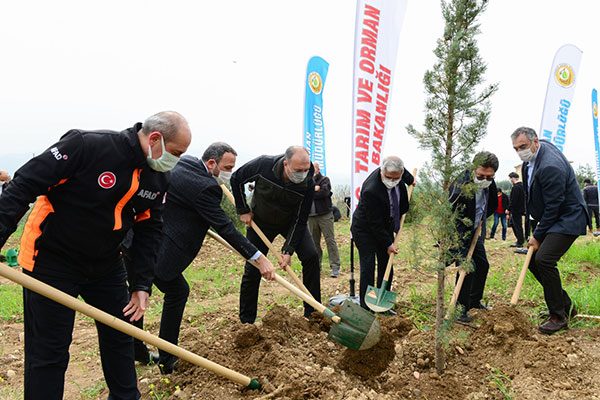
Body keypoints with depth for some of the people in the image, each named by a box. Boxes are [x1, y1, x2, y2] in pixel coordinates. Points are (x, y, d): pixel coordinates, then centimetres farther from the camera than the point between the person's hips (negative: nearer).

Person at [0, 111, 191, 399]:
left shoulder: (158, 178, -3)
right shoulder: (87, 146, -25)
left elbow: (149, 230, 3)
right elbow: (25, 185, -22)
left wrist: (142, 286, -1)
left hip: (106, 265, 7)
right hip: (51, 261, -6)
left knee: (120, 335, 15)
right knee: (48, 351, 0)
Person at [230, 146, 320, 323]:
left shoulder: (308, 184, -28)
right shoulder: (264, 164, -30)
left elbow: (300, 220, -19)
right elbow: (236, 179, -11)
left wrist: (288, 250, -23)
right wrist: (243, 210, -10)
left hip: (290, 222, 1)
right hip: (260, 221, -1)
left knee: (311, 256, -16)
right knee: (252, 269, 0)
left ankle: (312, 312, -1)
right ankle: (246, 321, 16)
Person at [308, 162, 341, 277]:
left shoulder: (325, 180, 1)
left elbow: (324, 192, -17)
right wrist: (313, 189, -13)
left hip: (325, 215, -4)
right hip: (311, 216, 5)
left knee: (330, 240, -6)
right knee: (314, 242, 8)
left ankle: (335, 267, -4)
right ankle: (316, 266, 17)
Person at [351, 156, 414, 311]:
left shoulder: (398, 172, -15)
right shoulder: (371, 190, -34)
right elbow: (374, 223, -25)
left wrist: (411, 180, 28)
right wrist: (388, 244, -19)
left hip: (385, 227, 7)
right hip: (365, 230, -7)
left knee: (386, 267, 8)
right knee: (368, 268, -8)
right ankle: (366, 308, 1)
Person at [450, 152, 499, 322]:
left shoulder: (490, 185, -11)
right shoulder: (459, 188, -34)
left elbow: (493, 205, 16)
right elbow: (455, 225, -35)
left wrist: (481, 221, 6)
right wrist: (462, 256, -38)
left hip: (474, 231, 8)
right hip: (456, 233, -8)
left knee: (482, 265, 13)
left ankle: (474, 301, 33)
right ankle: (461, 309, -2)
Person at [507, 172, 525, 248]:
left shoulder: (516, 187, -20)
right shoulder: (522, 185, 11)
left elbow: (513, 200, -23)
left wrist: (509, 209, -14)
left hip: (516, 210, -10)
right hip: (521, 209, 10)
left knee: (517, 225, -3)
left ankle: (520, 242, 3)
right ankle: (520, 239, 23)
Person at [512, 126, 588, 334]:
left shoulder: (550, 167, -28)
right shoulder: (537, 151, 3)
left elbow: (553, 208, -23)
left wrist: (538, 236, -15)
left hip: (567, 219, -10)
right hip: (551, 218, 10)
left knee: (543, 259, -22)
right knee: (533, 259, 7)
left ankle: (558, 317, -8)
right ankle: (566, 304, 21)